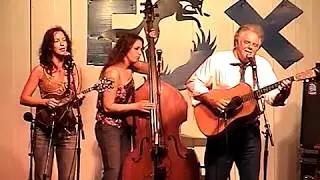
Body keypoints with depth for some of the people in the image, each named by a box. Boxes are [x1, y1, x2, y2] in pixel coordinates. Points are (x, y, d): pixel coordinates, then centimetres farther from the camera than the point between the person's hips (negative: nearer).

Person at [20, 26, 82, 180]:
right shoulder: (40, 70, -3)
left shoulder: (74, 69, 5)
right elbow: (24, 98, -3)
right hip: (44, 129, -2)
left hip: (68, 129, 2)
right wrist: (45, 101, -16)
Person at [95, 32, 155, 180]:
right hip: (108, 128, -8)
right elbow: (108, 106, -21)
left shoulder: (130, 67, 0)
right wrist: (136, 106, -27)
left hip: (124, 127, 8)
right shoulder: (113, 72, -22)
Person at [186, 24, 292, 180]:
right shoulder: (217, 60, -3)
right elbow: (192, 82, -3)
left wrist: (283, 94, -22)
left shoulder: (263, 65, 4)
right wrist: (209, 99, -17)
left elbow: (273, 98, 0)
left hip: (250, 131, 3)